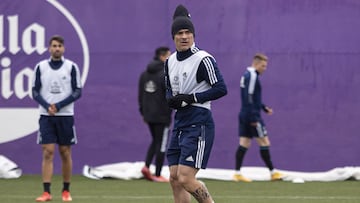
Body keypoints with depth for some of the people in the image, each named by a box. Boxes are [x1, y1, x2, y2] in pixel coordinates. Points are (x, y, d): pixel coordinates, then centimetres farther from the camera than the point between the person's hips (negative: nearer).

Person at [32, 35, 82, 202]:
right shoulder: (40, 67, 4)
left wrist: (59, 106, -13)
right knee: (48, 152, -8)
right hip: (46, 116, 0)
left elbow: (78, 91, -3)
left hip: (65, 115, 0)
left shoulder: (71, 67, 0)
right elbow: (35, 91, 4)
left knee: (65, 153, 5)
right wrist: (47, 106, -13)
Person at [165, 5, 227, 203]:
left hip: (199, 125, -8)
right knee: (174, 179, 5)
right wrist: (171, 100, 1)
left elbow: (221, 89, -15)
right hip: (179, 124, 8)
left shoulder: (203, 60, -11)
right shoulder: (170, 62, 12)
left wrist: (190, 98, -18)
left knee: (185, 179, -14)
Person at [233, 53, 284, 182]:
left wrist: (264, 107, 16)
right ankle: (273, 173, 2)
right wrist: (253, 118, -21)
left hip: (244, 116, 9)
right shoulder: (252, 76, -15)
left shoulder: (247, 75, 16)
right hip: (251, 115, -9)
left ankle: (237, 173, 3)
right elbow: (249, 98, -21)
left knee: (244, 143, 6)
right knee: (264, 142, -3)